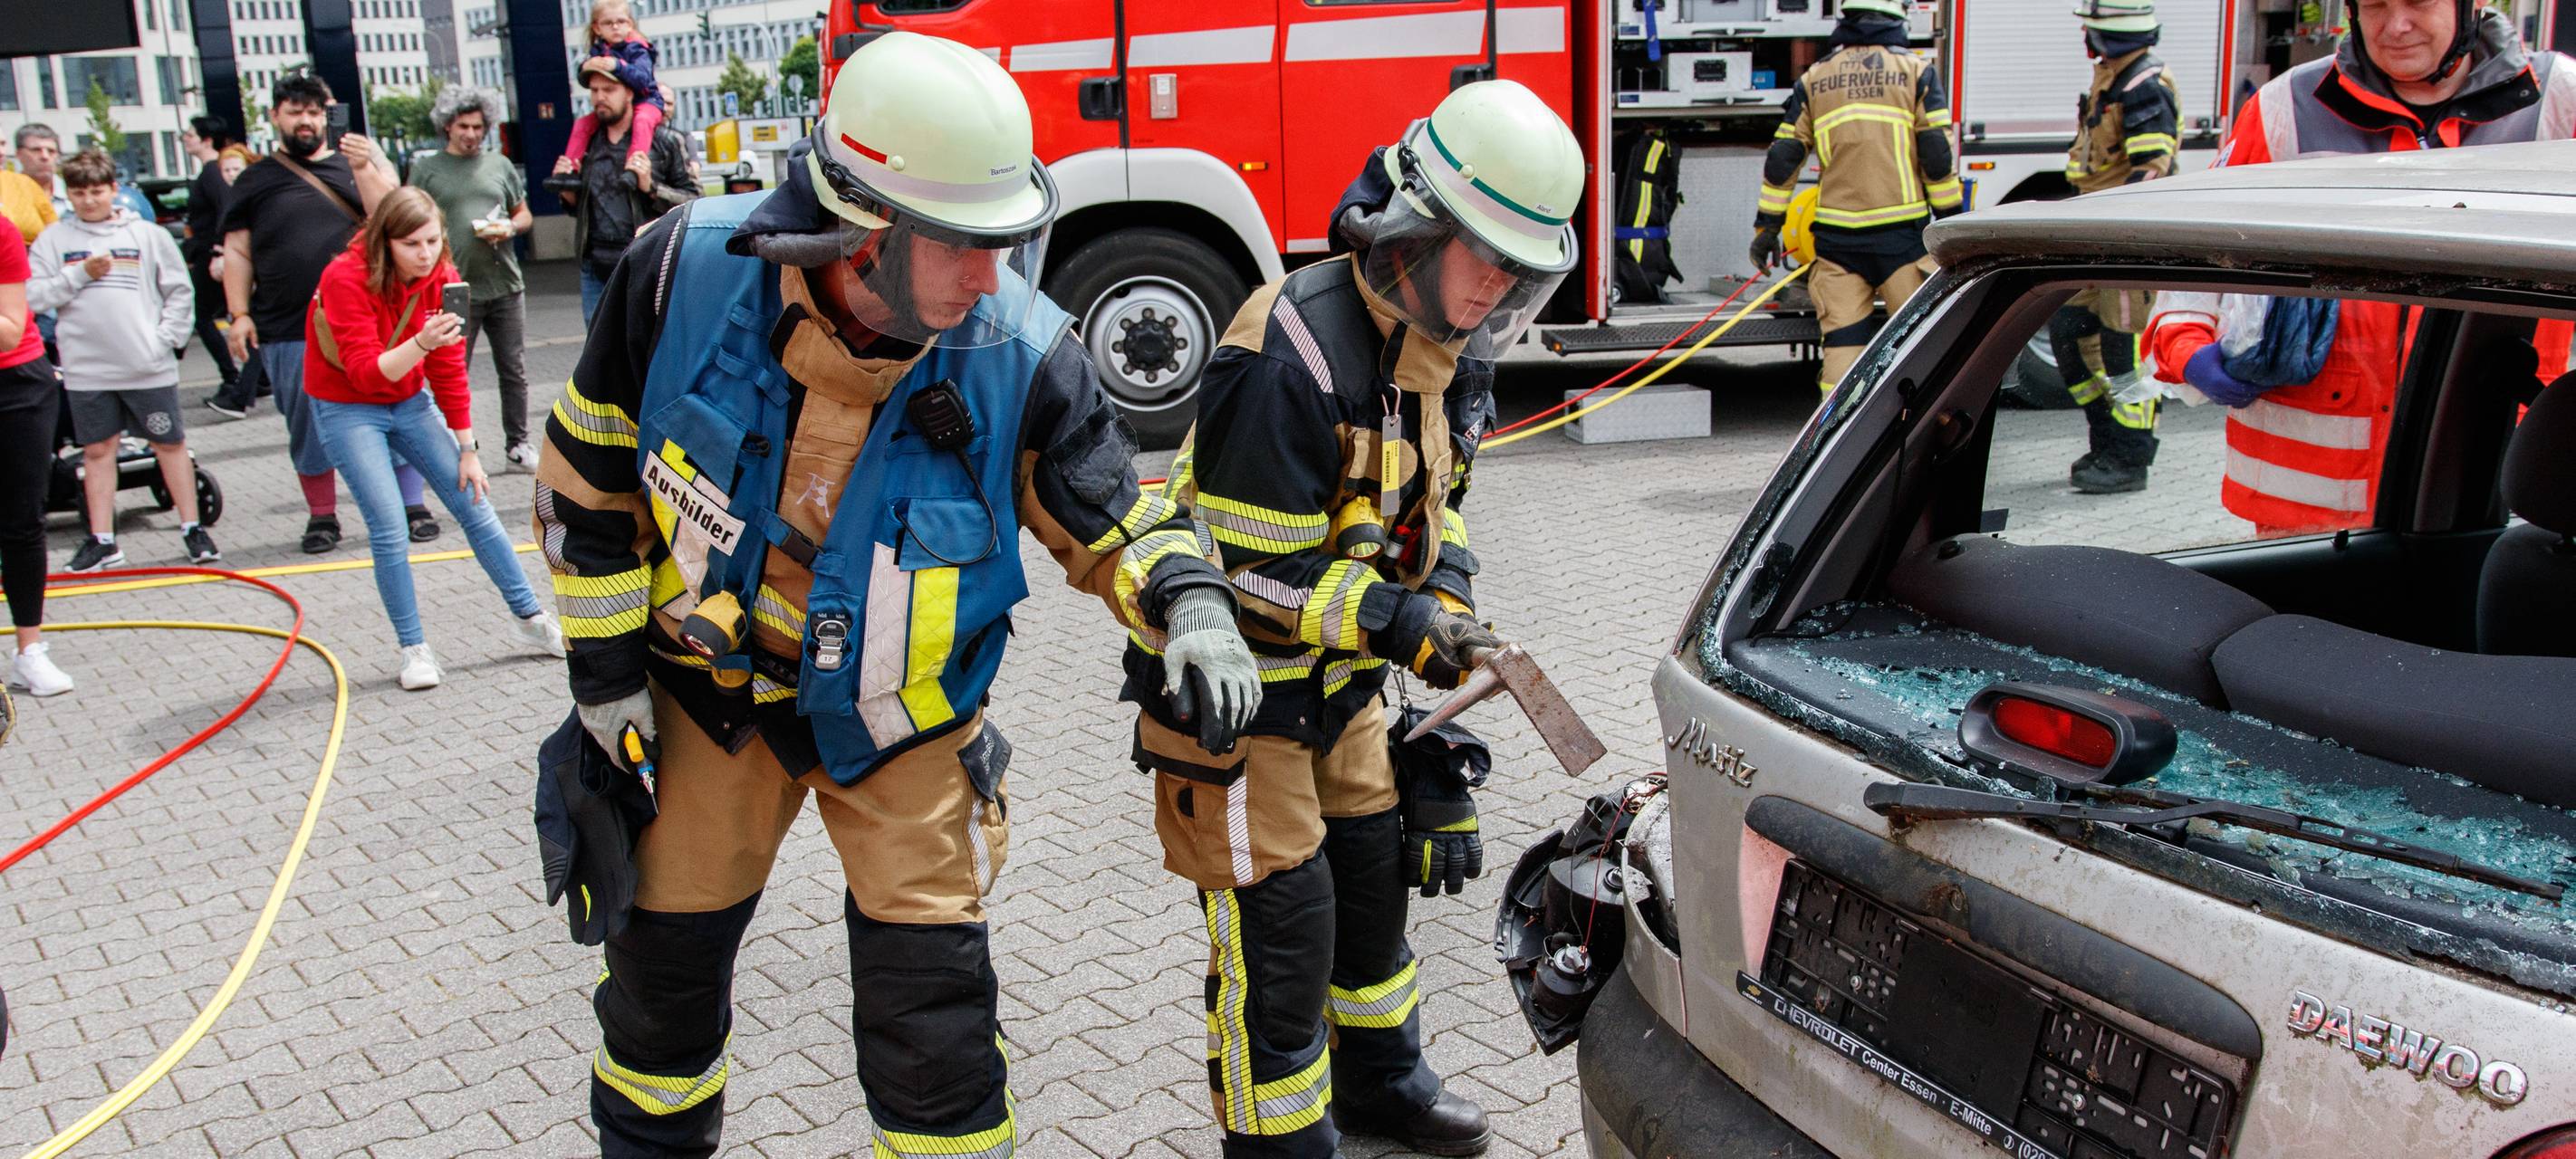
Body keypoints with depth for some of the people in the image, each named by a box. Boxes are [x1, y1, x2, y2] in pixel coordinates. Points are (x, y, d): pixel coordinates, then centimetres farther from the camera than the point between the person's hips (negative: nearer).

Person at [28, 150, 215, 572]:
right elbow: (32, 296, -1)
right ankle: (102, 541, 16)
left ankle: (192, 529, 16)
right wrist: (80, 274, -9)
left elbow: (180, 293, 3)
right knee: (97, 450, 8)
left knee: (170, 444, 6)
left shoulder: (148, 235, 1)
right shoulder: (54, 239, 4)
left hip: (149, 366, -1)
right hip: (86, 369, 2)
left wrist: (165, 339, -5)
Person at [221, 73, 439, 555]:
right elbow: (237, 253, 10)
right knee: (308, 427, 5)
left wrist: (365, 169, -15)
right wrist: (239, 314, 1)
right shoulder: (255, 181, 11)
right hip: (288, 333, 1)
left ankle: (413, 505, 8)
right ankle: (322, 516, 17)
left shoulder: (356, 165, 10)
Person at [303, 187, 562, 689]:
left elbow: (450, 370, -2)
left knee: (474, 505, 1)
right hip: (347, 410, -4)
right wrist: (420, 344, -48)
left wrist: (466, 449, -1)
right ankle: (414, 649, 4)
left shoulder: (442, 277, -9)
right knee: (390, 531, -11)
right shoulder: (346, 280, -24)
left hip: (410, 401, 5)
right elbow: (365, 371, -30)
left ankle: (528, 616, 14)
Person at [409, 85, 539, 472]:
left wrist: (509, 228, -5)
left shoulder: (499, 164, 13)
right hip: (454, 291, -3)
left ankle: (517, 446, 17)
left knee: (514, 372, 8)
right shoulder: (426, 169, 3)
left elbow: (525, 215, 18)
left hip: (505, 287, 3)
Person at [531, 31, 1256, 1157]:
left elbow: (1107, 516, -10)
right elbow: (590, 466, -7)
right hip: (708, 683, 2)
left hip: (897, 710, -1)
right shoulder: (684, 270, -22)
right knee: (664, 957, 18)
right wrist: (605, 662, -4)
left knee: (928, 987, -1)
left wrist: (1188, 599, -32)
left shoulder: (1019, 355, -24)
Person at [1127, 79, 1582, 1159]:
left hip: (1336, 671, 9)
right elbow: (1244, 567, -28)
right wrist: (1391, 621, -30)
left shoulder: (1440, 345, 0)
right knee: (1280, 922, -2)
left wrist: (1447, 608, -2)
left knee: (1371, 868, 21)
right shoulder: (1292, 355, -29)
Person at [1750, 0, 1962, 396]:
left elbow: (1782, 158, 8)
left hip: (1836, 234, 2)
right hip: (1901, 230, -2)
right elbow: (1938, 155, -2)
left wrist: (1766, 227, 12)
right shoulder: (1916, 70, 5)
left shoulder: (1814, 78, 12)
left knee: (1842, 341, 4)